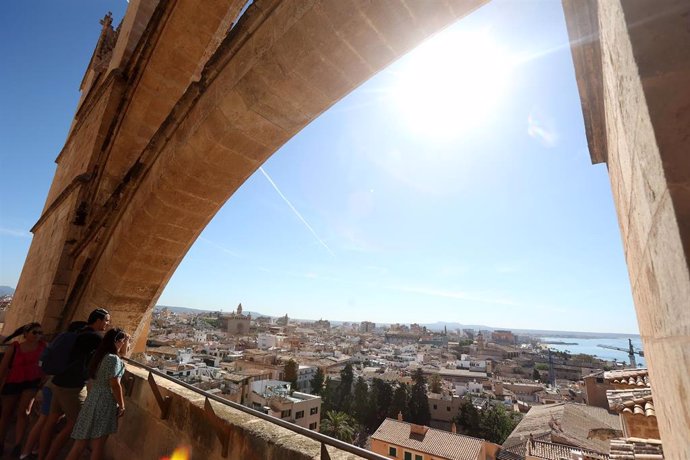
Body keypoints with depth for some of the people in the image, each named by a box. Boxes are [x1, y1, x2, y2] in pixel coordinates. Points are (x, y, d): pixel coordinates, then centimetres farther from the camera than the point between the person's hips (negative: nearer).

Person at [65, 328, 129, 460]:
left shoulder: (101, 356, 10)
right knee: (98, 446, 4)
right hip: (104, 403, -8)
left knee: (80, 443, 14)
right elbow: (115, 385, -17)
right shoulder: (113, 359, -17)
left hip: (92, 400, 9)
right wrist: (122, 406, -8)